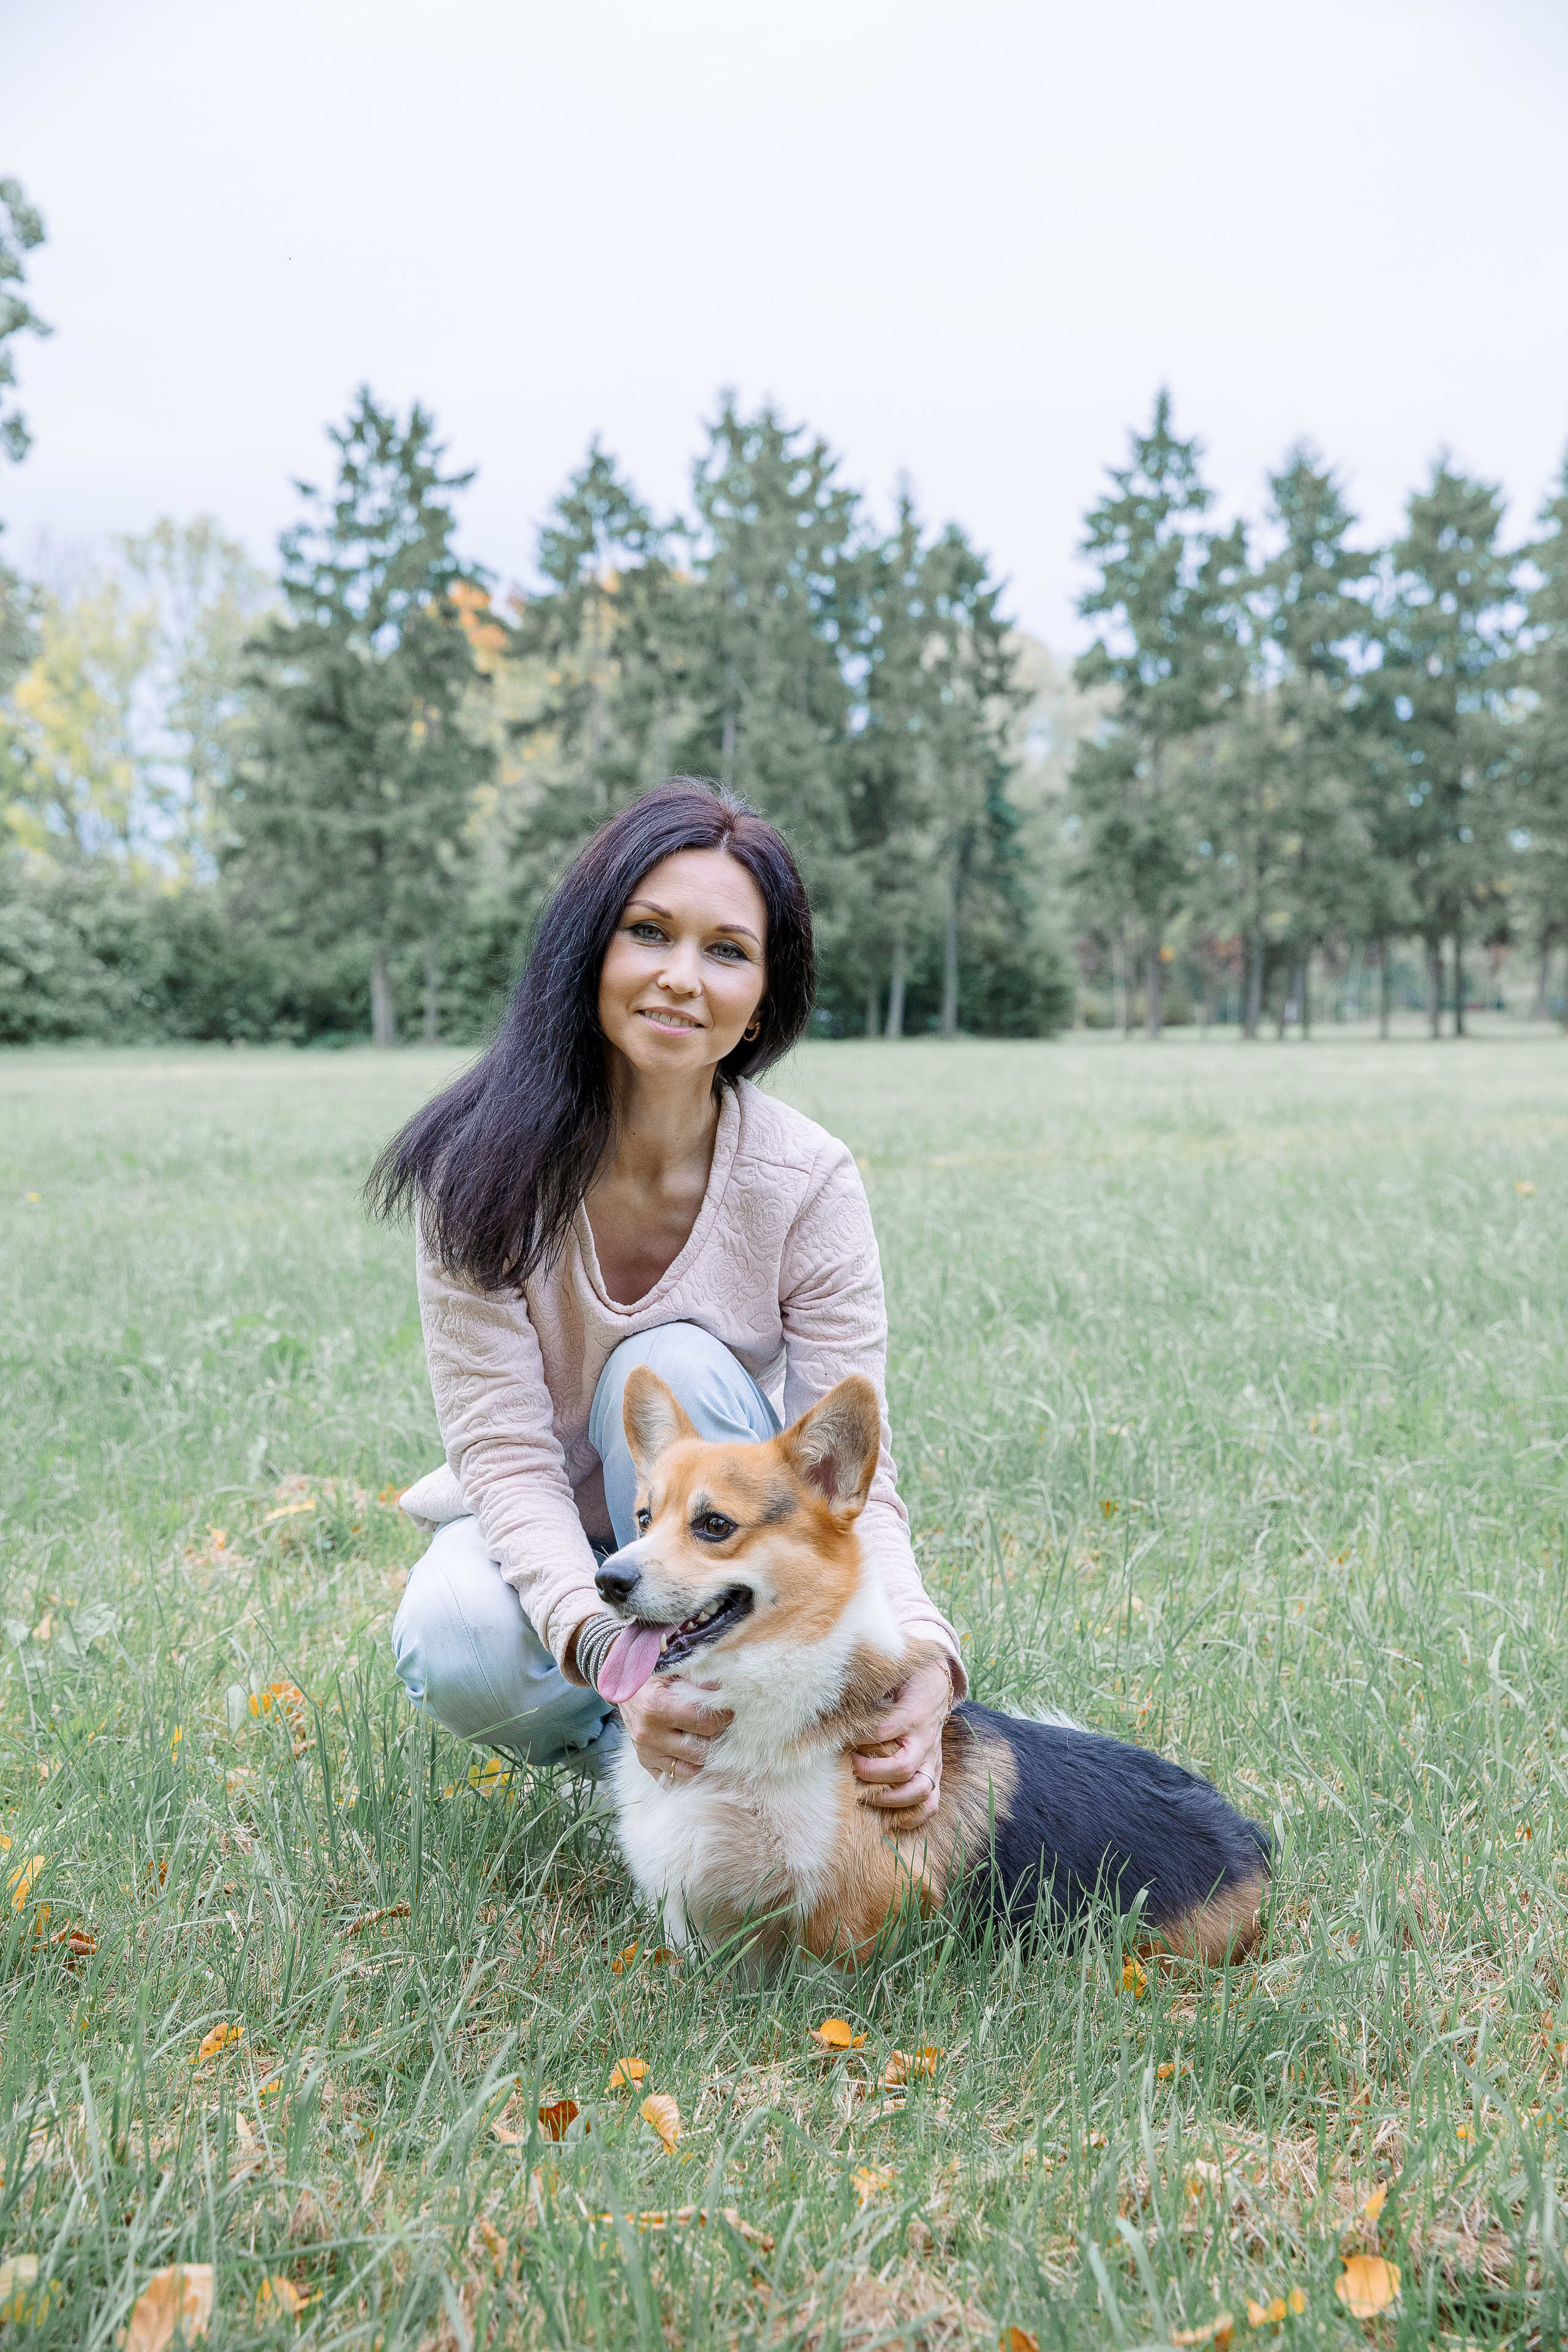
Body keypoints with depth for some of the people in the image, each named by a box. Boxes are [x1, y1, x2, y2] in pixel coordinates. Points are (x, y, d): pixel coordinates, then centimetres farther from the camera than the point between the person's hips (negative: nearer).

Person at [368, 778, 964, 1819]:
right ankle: (628, 1734, -1)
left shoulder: (808, 1182, -21)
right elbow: (505, 1450, -25)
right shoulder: (485, 1160, -22)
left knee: (677, 1365, -31)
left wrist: (923, 1661, -44)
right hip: (544, 1538, 0)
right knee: (457, 1643, -34)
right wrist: (607, 1650, -44)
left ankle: (730, 1745, -17)